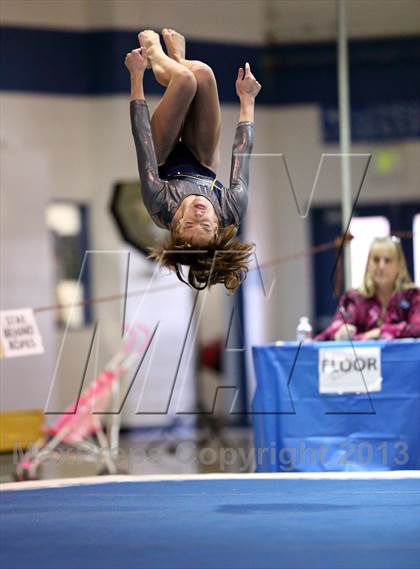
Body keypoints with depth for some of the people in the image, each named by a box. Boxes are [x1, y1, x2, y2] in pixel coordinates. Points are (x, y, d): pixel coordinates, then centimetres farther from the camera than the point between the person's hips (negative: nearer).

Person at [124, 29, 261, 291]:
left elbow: (144, 142, -37)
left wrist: (137, 77, -27)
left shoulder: (161, 206, -46)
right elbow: (242, 153, -26)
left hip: (165, 162, -1)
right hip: (203, 165, 1)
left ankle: (155, 53, 19)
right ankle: (176, 60, 22)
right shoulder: (233, 210, -42)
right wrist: (247, 99, -10)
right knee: (202, 73, -18)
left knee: (186, 79, -21)